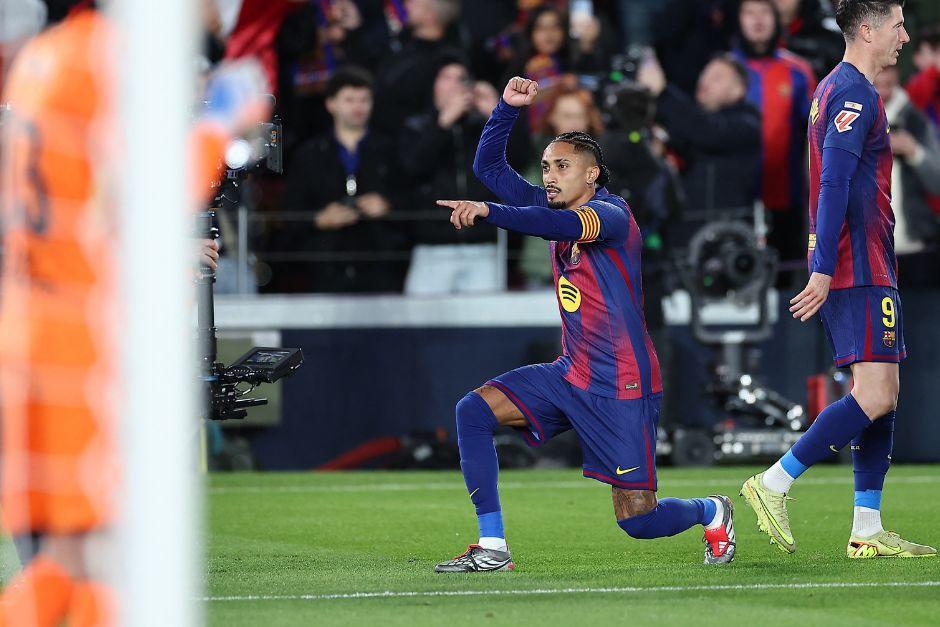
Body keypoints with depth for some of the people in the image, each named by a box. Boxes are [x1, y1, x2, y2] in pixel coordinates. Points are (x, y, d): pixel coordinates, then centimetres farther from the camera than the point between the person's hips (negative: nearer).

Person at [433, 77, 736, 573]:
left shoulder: (611, 213, -15)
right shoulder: (556, 207, 9)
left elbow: (566, 226, -37)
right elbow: (489, 166, 12)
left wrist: (487, 212, -47)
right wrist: (508, 107, -3)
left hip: (623, 387, -8)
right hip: (571, 376, 8)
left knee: (637, 521, -5)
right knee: (474, 410, -10)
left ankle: (712, 514, 30)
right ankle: (492, 548, -9)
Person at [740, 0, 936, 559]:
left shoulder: (834, 89, 19)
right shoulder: (855, 93, -12)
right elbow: (833, 186, -20)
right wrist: (823, 271, -24)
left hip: (858, 269, 10)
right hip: (861, 272, -10)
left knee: (883, 396, 8)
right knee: (875, 398, -13)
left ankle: (868, 532, 6)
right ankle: (774, 485, -10)